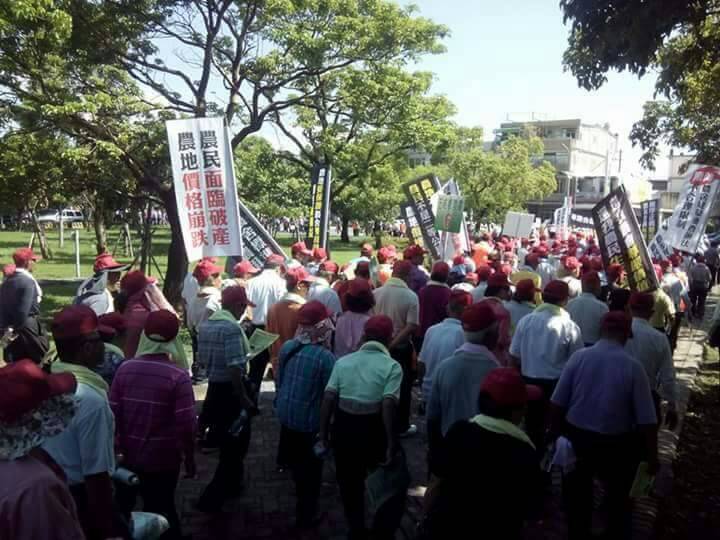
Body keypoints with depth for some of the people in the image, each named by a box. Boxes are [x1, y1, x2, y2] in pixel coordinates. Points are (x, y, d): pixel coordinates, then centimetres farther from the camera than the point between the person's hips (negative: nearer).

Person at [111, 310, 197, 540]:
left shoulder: (125, 368, -8)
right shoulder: (178, 376, -19)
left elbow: (113, 414, -3)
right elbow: (186, 424, -19)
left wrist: (116, 447, 9)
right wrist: (189, 458, -5)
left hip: (128, 456, 3)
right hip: (163, 460, -3)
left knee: (123, 508, 24)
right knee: (160, 512, 16)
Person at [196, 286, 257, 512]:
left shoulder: (205, 325, 5)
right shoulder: (232, 327, -21)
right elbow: (235, 368, -25)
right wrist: (245, 399, -19)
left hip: (214, 388, 8)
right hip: (231, 391, -8)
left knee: (227, 442, 24)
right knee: (236, 444, 6)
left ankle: (231, 485, 40)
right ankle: (211, 497, 7)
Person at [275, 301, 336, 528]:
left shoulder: (287, 347, -8)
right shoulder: (325, 356, -25)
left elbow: (279, 380, 4)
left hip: (286, 415, 6)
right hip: (310, 420, -6)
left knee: (295, 461, 27)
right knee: (311, 468, 16)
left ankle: (302, 499, 51)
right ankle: (306, 515, 31)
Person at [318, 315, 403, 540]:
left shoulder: (343, 361, 2)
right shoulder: (392, 366, -9)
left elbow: (328, 399, -3)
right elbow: (388, 405, -19)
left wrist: (324, 433, 5)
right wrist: (391, 442, -15)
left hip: (344, 427, 3)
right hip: (374, 429, -3)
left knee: (349, 482, 22)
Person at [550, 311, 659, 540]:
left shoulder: (579, 357, -12)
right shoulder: (633, 366, -16)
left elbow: (558, 403, -8)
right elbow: (647, 419, -13)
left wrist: (555, 434, 6)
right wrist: (652, 456, 0)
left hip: (577, 437, 1)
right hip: (616, 444, -1)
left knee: (577, 499, 22)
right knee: (618, 500, 25)